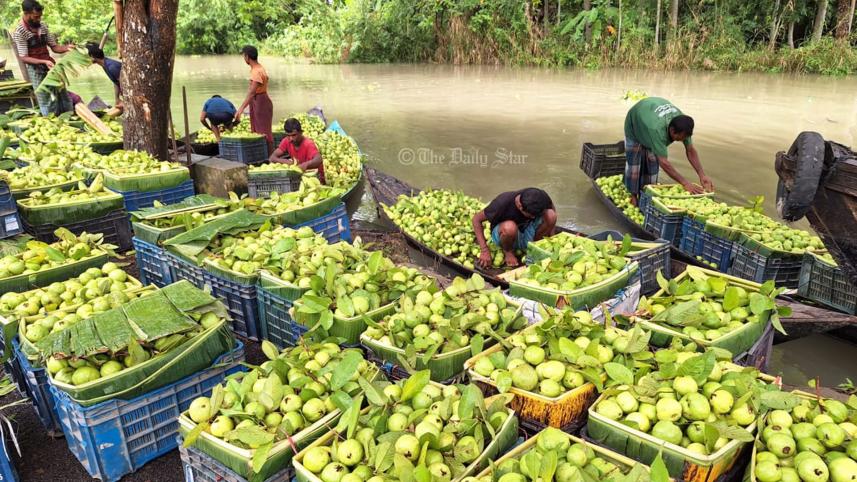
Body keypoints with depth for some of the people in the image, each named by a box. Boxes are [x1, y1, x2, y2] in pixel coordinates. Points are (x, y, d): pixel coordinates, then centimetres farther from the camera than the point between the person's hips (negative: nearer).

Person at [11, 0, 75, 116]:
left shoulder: (43, 27, 5)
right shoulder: (19, 32, -13)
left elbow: (54, 47, 9)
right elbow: (24, 58, -15)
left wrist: (66, 48, -11)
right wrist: (44, 62, -28)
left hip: (51, 67, 6)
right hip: (36, 71, -6)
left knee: (64, 99, 10)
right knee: (48, 104, -3)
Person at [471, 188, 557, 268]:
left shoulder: (540, 198, -22)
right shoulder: (502, 203, -32)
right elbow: (476, 219, -21)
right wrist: (484, 250, -26)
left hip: (526, 233, 3)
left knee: (550, 215, -24)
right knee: (509, 227, -40)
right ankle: (507, 251, -8)